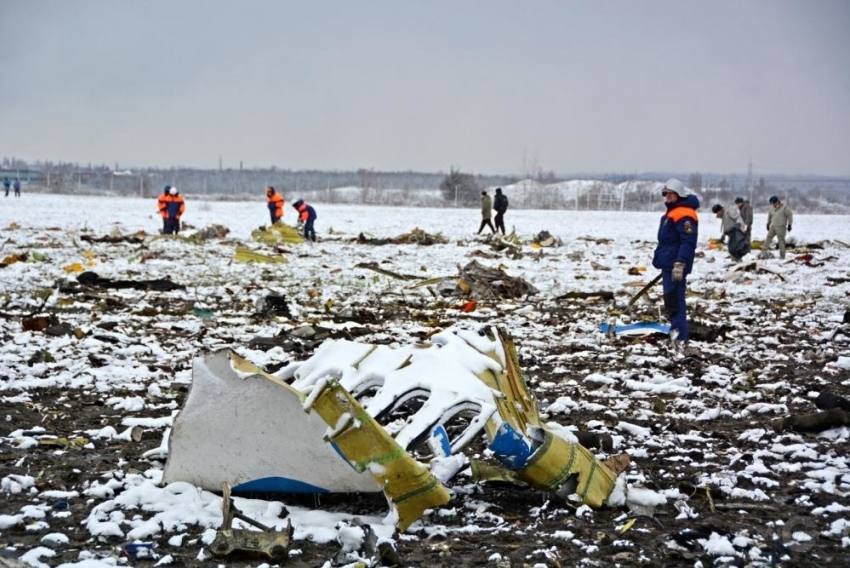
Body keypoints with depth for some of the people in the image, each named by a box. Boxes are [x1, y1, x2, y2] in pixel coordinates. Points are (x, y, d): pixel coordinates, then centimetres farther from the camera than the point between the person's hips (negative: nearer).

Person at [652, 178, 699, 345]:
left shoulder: (684, 215, -15)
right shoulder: (672, 212, 18)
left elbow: (688, 242, -22)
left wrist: (680, 264, -27)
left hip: (676, 266, -11)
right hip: (668, 264, 11)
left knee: (674, 300, -13)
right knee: (671, 300, 14)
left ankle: (680, 335, -14)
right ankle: (678, 332, 20)